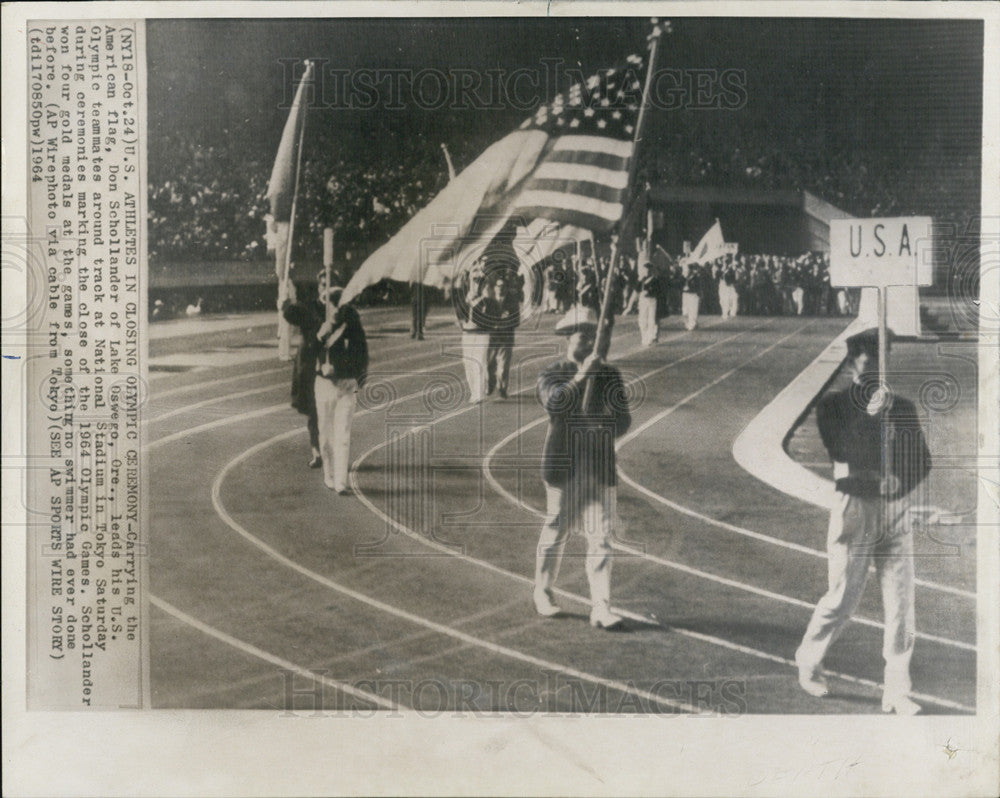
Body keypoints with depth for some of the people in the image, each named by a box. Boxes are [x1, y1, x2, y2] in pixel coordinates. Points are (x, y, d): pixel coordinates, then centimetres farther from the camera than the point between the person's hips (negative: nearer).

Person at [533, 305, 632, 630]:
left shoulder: (609, 375, 10)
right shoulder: (551, 375, 1)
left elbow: (624, 418, 6)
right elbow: (553, 403, -21)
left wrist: (605, 429, -15)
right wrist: (581, 375, -27)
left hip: (600, 468, 2)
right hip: (563, 467, -2)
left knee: (601, 537, -3)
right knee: (555, 532, 10)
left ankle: (601, 608, -2)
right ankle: (543, 593, 29)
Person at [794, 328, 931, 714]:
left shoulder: (902, 408, 10)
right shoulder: (833, 405, 0)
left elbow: (922, 459, 10)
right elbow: (837, 450, -14)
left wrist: (903, 483, -9)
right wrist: (869, 413, -17)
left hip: (896, 511, 4)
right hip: (854, 508, -3)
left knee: (901, 602, 0)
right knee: (842, 598, 1)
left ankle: (897, 692, 9)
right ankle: (809, 661, 26)